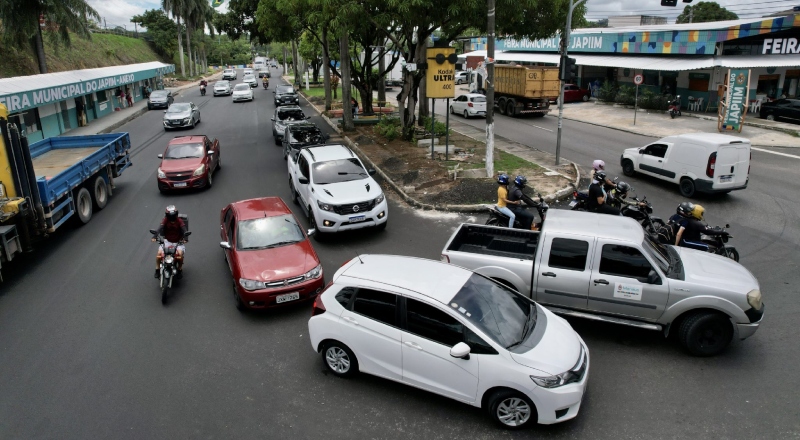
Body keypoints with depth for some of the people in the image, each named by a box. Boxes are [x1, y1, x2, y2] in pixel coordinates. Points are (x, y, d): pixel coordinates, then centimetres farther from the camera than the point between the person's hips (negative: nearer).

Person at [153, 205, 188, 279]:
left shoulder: (179, 221, -8)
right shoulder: (165, 220, -7)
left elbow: (183, 229, -21)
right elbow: (160, 228, -22)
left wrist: (185, 237, -41)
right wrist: (155, 236, -39)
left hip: (178, 242, -1)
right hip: (167, 241, 1)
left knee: (180, 254, -26)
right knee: (159, 254, -20)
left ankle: (180, 270, -4)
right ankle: (157, 269, 2)